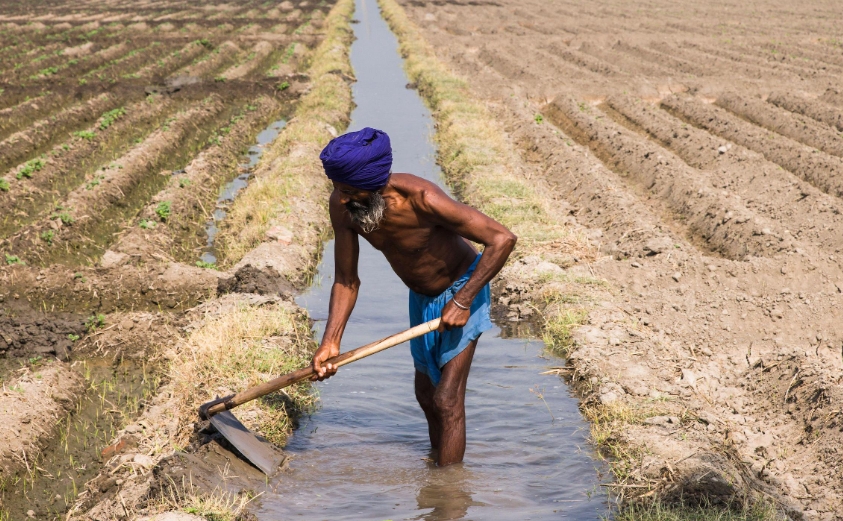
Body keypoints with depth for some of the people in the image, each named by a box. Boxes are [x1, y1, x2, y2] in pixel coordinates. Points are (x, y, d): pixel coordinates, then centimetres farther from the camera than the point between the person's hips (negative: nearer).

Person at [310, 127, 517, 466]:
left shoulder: (421, 199, -37)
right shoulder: (342, 206, -20)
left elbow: (502, 239, -33)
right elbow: (346, 281, -10)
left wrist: (462, 301, -31)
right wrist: (330, 343, -21)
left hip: (461, 290, -7)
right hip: (421, 298, 7)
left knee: (447, 400, -11)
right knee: (426, 396, 19)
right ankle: (439, 469, 39)